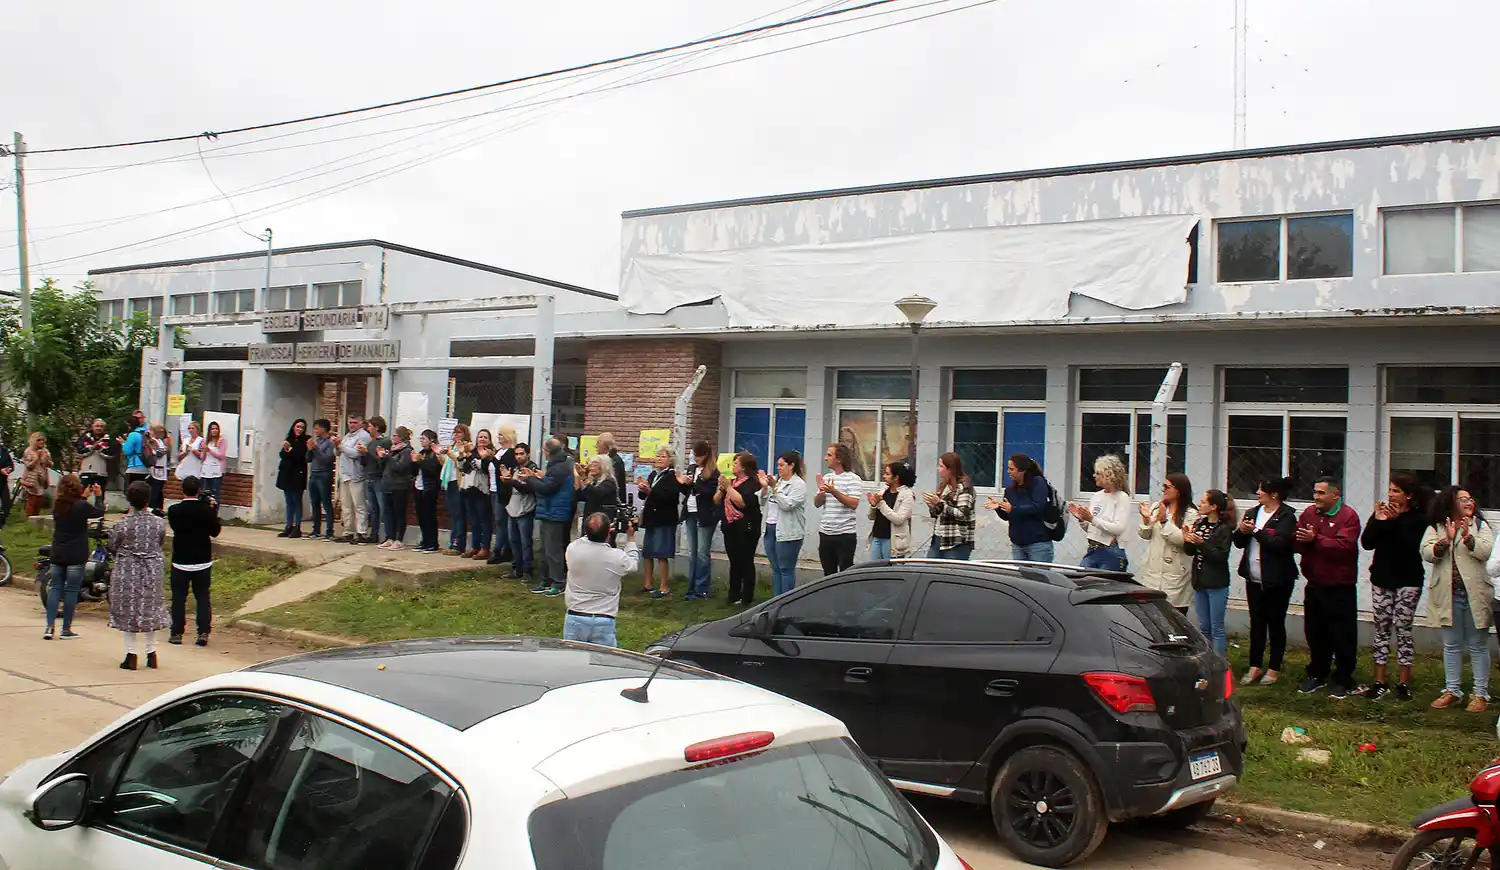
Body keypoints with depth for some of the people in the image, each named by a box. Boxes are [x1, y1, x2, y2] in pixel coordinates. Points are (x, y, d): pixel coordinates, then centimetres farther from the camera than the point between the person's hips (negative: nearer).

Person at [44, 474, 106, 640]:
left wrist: (84, 497, 29)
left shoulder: (57, 506, 2)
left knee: (55, 587, 10)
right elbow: (100, 512, 2)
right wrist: (98, 496, 16)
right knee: (71, 590, 1)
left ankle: (50, 627, 3)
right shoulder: (82, 506, -14)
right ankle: (66, 629, 5)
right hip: (76, 555, -5)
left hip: (58, 554, 5)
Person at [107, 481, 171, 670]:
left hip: (128, 570, -2)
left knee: (128, 611, 7)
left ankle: (131, 655, 6)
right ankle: (151, 653, 17)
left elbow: (113, 547, -1)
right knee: (151, 608, 13)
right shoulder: (159, 523, -7)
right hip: (152, 570, 2)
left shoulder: (122, 525, -14)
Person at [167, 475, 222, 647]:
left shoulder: (174, 510, -10)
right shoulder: (207, 510, -10)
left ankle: (177, 633, 11)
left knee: (179, 597, 9)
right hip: (203, 561, 1)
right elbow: (215, 532, 1)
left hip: (180, 562, 0)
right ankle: (203, 632, 3)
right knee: (203, 597, 8)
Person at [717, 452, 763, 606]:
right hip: (730, 528, 7)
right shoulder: (731, 480, 14)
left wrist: (728, 487, -19)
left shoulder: (752, 483, -9)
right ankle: (734, 596, 17)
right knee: (734, 563, 12)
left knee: (746, 563, -3)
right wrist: (721, 488, -6)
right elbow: (716, 501, 13)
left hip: (746, 529, -7)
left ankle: (747, 598, 2)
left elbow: (742, 502, -24)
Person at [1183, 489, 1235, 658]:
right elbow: (1190, 552, 9)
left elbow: (1221, 555, -19)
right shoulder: (1199, 523, 6)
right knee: (1203, 628, 14)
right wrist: (1188, 541, -11)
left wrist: (1202, 543, -28)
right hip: (1200, 581, 6)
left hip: (1216, 584, -6)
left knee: (1216, 629, -1)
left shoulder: (1224, 529, -11)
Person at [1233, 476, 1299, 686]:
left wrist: (1256, 531, -18)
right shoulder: (1253, 512, 10)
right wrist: (1242, 531, -9)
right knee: (1256, 623, 10)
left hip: (1277, 580, -6)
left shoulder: (1286, 517, -11)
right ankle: (1255, 667, 16)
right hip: (1254, 579, 6)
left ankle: (1274, 668, 14)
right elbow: (1239, 542, 11)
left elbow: (1279, 543, -24)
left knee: (1275, 623, 4)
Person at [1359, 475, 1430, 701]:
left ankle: (1404, 683, 6)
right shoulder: (1381, 513, 7)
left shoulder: (1418, 519, -4)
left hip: (1407, 581, -4)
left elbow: (1412, 546, -19)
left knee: (1403, 630, -2)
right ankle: (1379, 682, 7)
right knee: (1381, 630, 4)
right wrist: (1378, 521, -14)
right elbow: (1366, 543, -3)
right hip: (1381, 579, 4)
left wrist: (1395, 521, -20)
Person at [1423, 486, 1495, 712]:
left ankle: (1480, 694, 9)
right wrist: (1446, 540, -22)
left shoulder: (1480, 525, 4)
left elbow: (1486, 552, -10)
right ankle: (1452, 691, 17)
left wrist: (1467, 537, -23)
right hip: (1448, 594, 1)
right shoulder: (1436, 528, 6)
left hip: (1475, 594, -1)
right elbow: (1427, 553, -7)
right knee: (1451, 645, 9)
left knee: (1478, 646, 3)